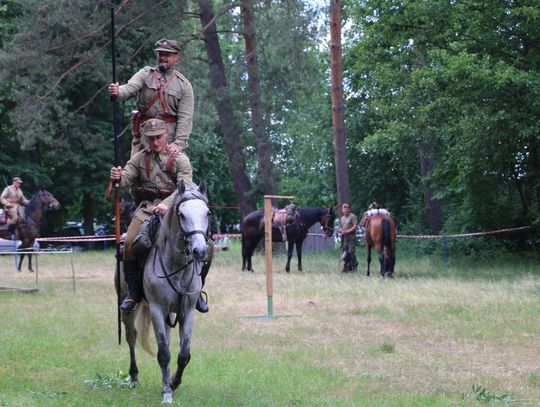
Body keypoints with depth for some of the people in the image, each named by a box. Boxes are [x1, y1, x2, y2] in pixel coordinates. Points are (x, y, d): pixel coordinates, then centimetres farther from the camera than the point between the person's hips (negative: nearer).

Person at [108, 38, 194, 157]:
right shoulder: (146, 74, 5)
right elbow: (130, 88, -15)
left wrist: (178, 143, -15)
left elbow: (185, 117, -3)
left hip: (169, 138, -1)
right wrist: (117, 92, -39)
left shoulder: (184, 85, 3)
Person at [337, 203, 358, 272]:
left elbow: (355, 226, -12)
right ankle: (347, 267, 14)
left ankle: (353, 267, -5)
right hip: (344, 237, 7)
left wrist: (347, 231, -18)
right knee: (344, 253, 7)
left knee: (351, 252, -12)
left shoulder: (352, 216, -5)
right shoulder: (342, 218, 18)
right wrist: (339, 232, 3)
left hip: (351, 237, -7)